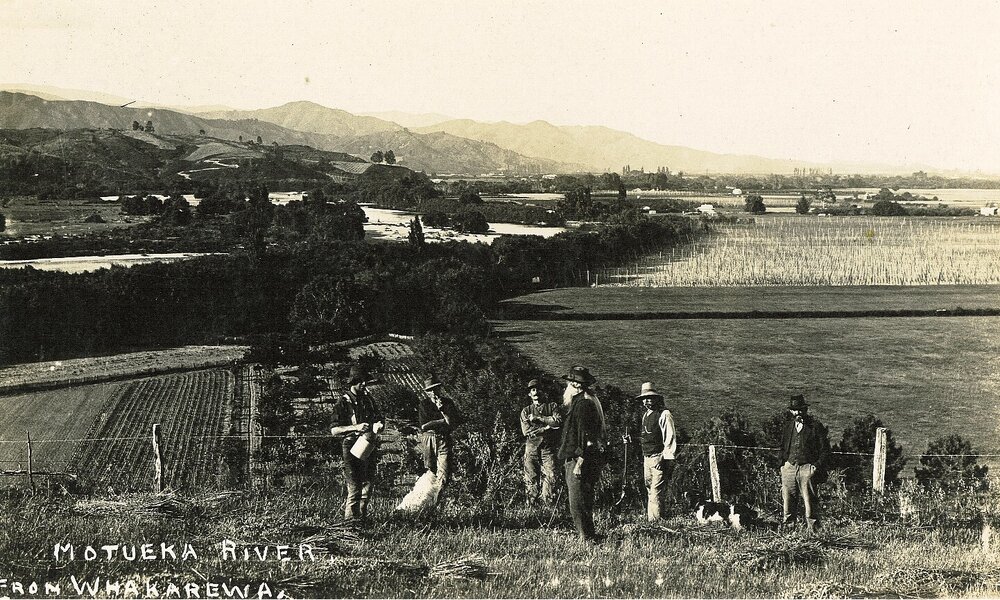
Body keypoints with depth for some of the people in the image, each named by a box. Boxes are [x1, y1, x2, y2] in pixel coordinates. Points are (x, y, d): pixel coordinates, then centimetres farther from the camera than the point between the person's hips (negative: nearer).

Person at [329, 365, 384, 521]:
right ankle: (350, 519, -6)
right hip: (353, 449, -6)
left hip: (369, 446, 6)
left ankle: (362, 517, 25)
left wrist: (379, 424, -3)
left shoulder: (368, 399, 12)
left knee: (367, 485, 12)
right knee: (354, 487, -11)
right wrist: (355, 427, -23)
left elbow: (380, 418, 22)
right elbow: (334, 430, -11)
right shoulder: (343, 403, -7)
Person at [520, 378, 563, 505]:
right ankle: (531, 505, 4)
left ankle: (548, 504, -6)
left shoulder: (552, 406, 12)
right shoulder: (526, 411, 13)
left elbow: (558, 421, -7)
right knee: (531, 479, -1)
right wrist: (547, 427, -7)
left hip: (549, 448, -1)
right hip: (532, 448, 1)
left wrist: (538, 418, -7)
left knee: (550, 478, -9)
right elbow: (526, 431, -2)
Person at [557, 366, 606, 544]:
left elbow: (586, 435, -21)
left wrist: (579, 461, -22)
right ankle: (588, 535, 21)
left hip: (579, 460, -11)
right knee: (585, 501, 15)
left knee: (578, 503, -8)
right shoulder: (590, 401, 18)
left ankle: (588, 538, -6)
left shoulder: (583, 404, -15)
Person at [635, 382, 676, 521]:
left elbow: (670, 439, -12)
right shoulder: (645, 415, 17)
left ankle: (655, 520, -11)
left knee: (657, 493, -11)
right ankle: (649, 518, 19)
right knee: (649, 491, 13)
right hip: (646, 458, 9)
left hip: (659, 458, -8)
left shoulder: (664, 415, -8)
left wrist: (668, 461, -17)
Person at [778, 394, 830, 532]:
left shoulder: (816, 426, 0)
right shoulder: (788, 426, 15)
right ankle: (786, 527, 11)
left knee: (809, 500, -4)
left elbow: (825, 449, 2)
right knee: (787, 499, 4)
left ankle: (812, 529, -1)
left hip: (807, 468, -4)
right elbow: (782, 447, 24)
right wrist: (782, 462, 11)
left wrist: (817, 465, -8)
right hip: (789, 467, 4)